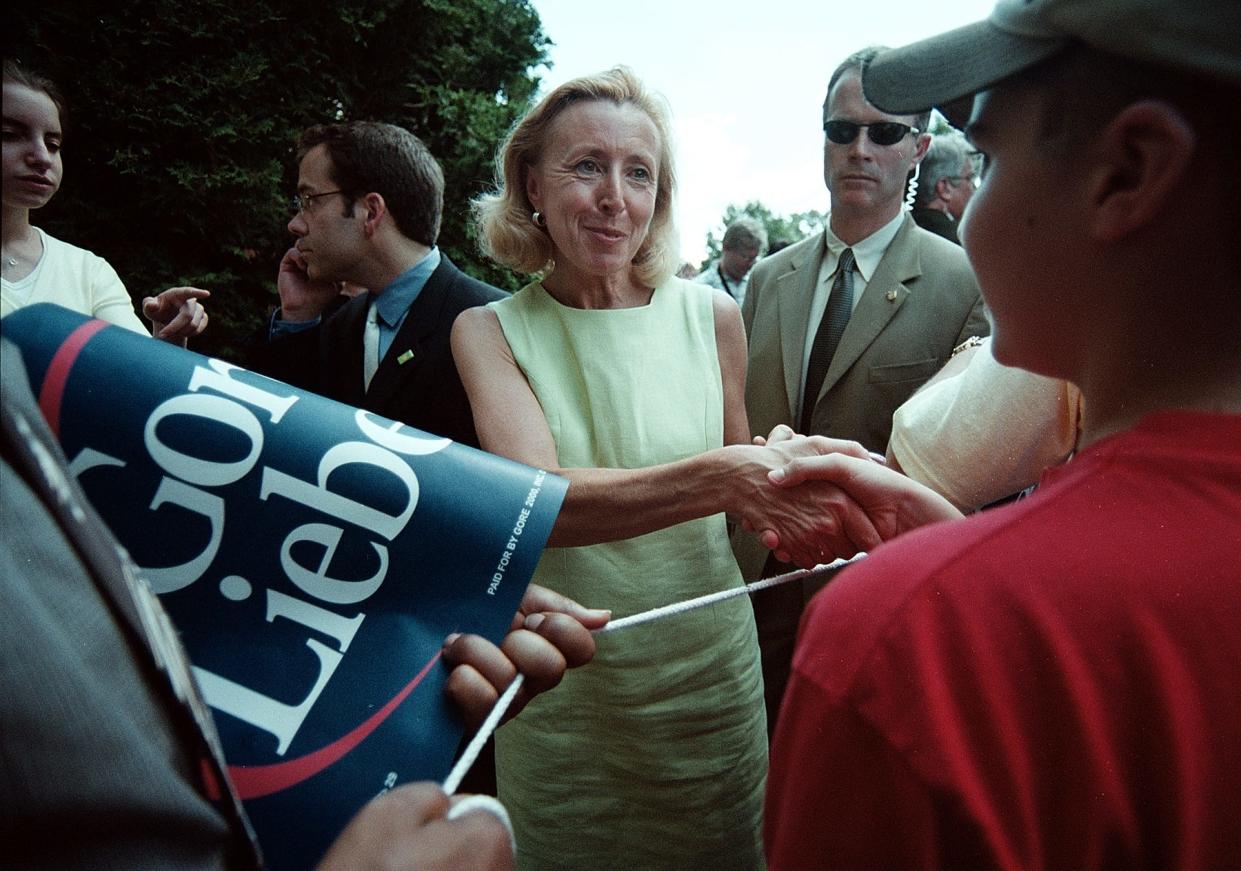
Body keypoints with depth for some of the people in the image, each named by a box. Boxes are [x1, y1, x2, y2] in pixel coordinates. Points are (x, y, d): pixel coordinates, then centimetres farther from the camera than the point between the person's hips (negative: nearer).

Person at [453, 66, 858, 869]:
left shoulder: (711, 315, -4)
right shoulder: (489, 331, -8)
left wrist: (781, 471, -13)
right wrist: (719, 476, -36)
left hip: (709, 675, 2)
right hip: (562, 693, -1)